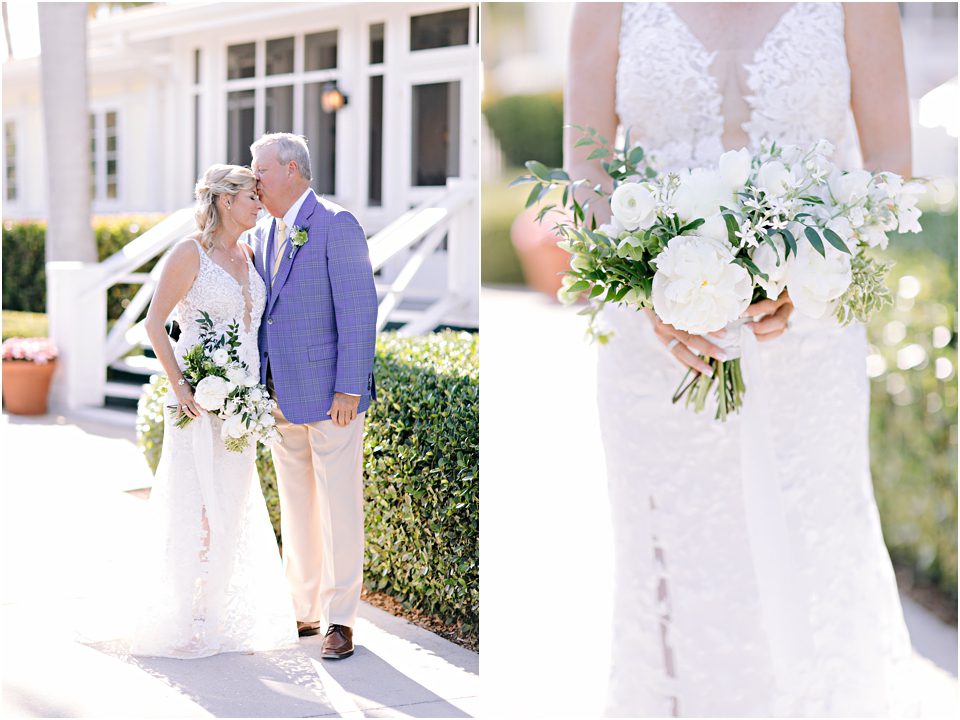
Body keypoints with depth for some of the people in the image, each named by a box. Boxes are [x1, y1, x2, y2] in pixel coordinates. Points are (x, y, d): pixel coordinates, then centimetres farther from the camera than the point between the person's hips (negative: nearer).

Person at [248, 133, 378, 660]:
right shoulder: (262, 233, 14)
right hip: (281, 395, 7)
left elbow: (359, 307, -13)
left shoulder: (335, 225, -8)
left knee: (339, 508, -2)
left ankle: (339, 620, 5)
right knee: (295, 508, 13)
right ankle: (304, 610, 22)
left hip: (329, 393, -7)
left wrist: (349, 388, -17)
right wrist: (259, 387, 8)